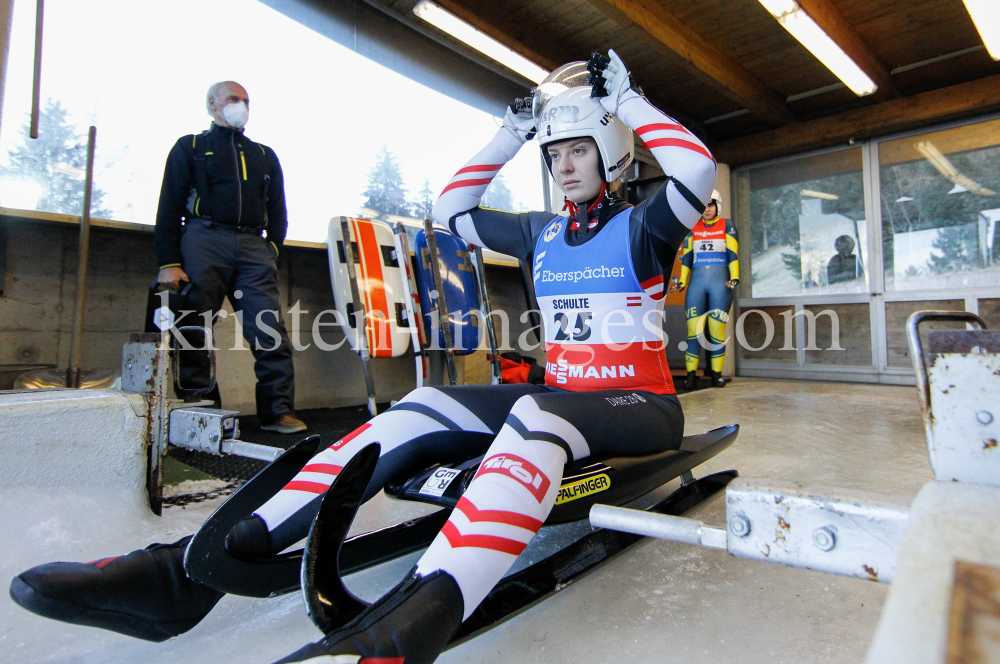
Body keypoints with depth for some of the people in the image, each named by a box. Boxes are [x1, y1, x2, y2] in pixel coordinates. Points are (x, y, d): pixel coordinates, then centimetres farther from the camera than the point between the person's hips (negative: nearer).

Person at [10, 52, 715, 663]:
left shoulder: (640, 227, 2)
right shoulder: (543, 234, 15)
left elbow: (698, 169, -18)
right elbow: (453, 209, 17)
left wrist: (627, 101, -7)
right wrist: (510, 135, 14)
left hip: (642, 406, -4)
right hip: (561, 396, 4)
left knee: (537, 412, -40)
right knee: (425, 407, -19)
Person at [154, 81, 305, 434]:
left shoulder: (264, 155, 26)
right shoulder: (190, 147, 17)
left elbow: (277, 211, 22)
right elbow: (169, 207, 8)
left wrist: (271, 252, 4)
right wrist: (168, 263, -3)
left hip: (253, 247, 2)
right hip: (204, 241, -1)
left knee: (270, 332, -10)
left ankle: (278, 411, -8)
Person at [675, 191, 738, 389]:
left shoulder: (727, 225, 9)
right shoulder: (693, 228, 16)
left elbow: (732, 253, 3)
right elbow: (686, 256, 15)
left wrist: (734, 277, -7)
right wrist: (682, 280, 10)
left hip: (720, 281, -2)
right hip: (697, 281, 2)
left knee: (717, 329, -3)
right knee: (693, 328, -5)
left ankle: (716, 374, 7)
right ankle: (691, 374, 0)